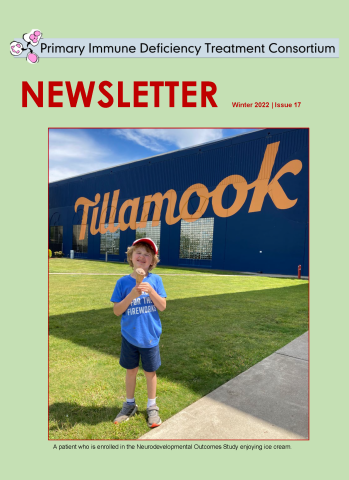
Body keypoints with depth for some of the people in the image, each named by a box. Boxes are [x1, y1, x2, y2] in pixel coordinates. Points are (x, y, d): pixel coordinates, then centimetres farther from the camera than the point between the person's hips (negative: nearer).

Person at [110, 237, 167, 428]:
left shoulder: (155, 280, -9)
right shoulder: (123, 282, -9)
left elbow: (162, 307, -10)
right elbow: (117, 311, -9)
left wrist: (150, 291, -25)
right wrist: (132, 295, -24)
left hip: (150, 336, -1)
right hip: (129, 336, 1)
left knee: (150, 371, 14)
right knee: (131, 370, 18)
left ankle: (152, 407, 37)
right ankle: (130, 404, 41)